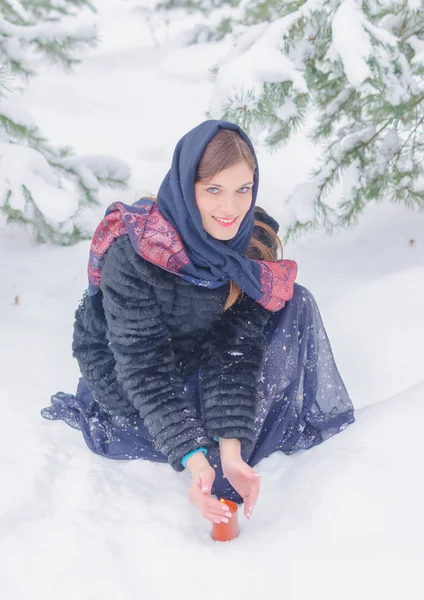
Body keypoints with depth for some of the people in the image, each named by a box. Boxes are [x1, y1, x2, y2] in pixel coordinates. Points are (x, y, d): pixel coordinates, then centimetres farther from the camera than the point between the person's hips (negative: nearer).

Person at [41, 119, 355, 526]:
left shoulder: (257, 241, -20)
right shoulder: (132, 253, -34)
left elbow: (236, 345, -24)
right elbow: (144, 366, -32)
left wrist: (231, 453, -34)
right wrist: (195, 460, -41)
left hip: (199, 351, 4)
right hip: (121, 365, -4)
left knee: (293, 304, -12)